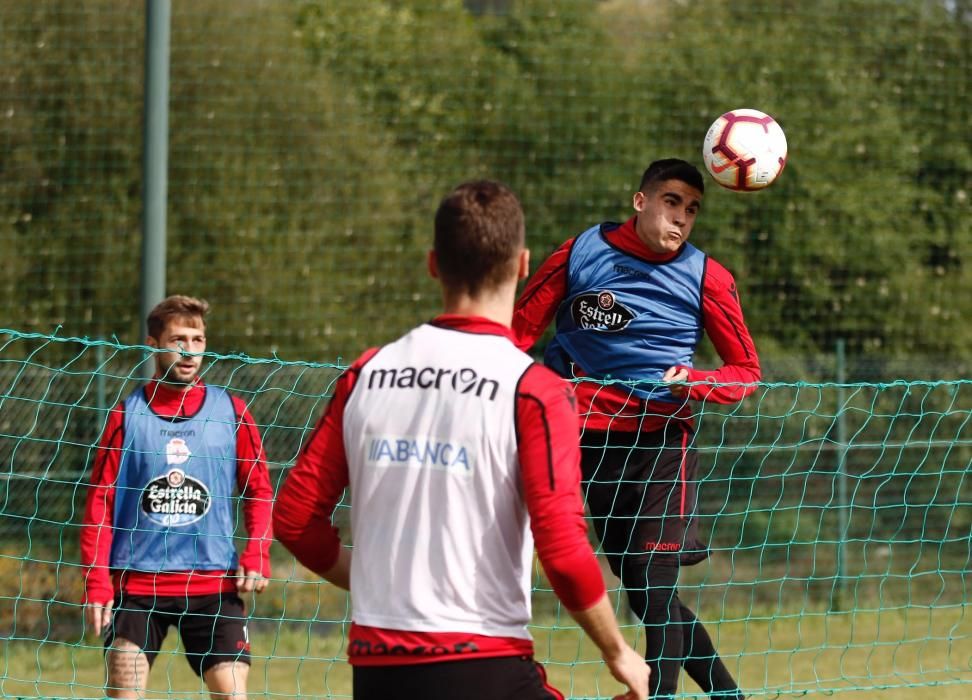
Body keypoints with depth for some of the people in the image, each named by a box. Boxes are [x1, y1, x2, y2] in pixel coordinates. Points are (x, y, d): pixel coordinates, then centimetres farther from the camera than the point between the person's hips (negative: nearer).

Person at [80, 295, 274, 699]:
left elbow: (260, 490, 10)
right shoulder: (127, 415, 4)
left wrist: (256, 555, -6)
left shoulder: (231, 412, 6)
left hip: (213, 584, 0)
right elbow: (99, 503, 3)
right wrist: (96, 582, -6)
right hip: (134, 584, 0)